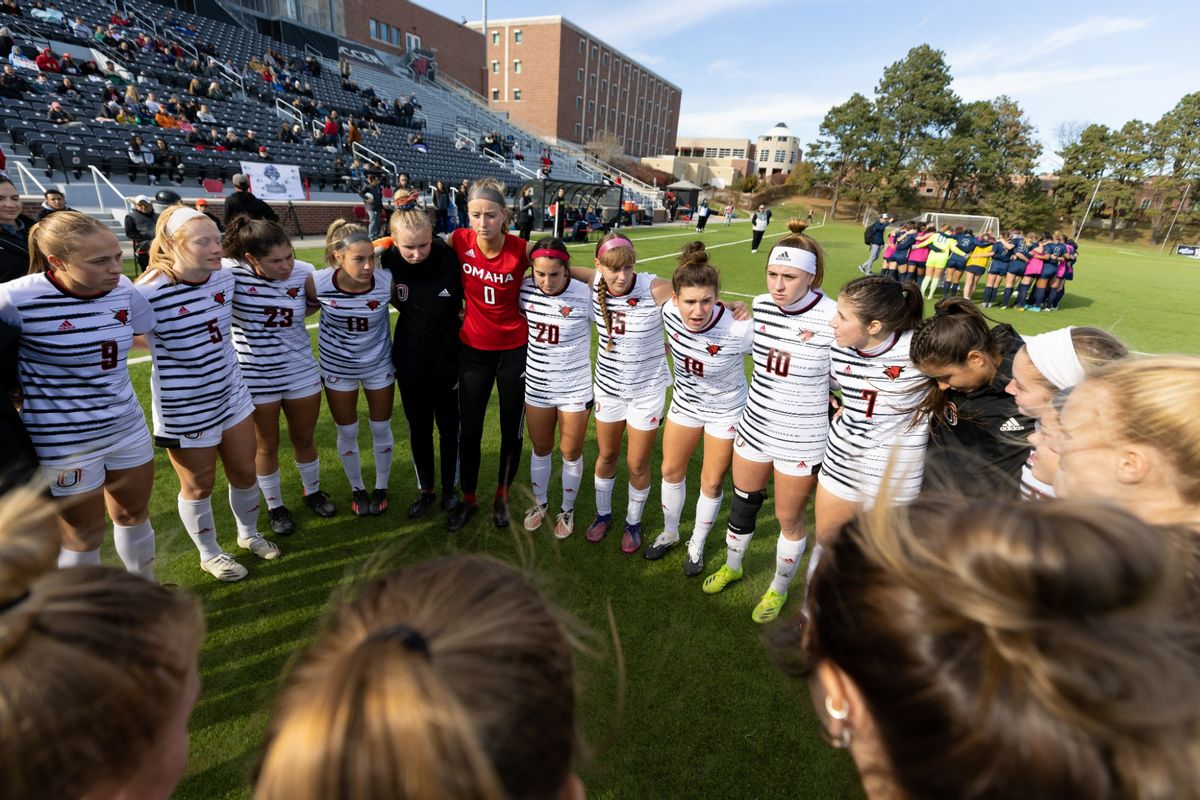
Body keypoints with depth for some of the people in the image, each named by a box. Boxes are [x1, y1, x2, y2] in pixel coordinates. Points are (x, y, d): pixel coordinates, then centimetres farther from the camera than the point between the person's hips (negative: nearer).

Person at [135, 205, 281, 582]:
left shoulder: (224, 277, -5)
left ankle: (249, 534, 44)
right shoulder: (149, 293, -23)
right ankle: (210, 554, 37)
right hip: (184, 410, -5)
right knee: (199, 486, 14)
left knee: (244, 472, 18)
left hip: (232, 395, 5)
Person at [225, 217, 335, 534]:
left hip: (301, 370, 2)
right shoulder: (230, 271, -18)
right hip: (255, 376, -2)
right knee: (266, 445, 15)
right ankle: (275, 506, 36)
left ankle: (313, 491, 42)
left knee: (304, 438, 18)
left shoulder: (304, 272, -11)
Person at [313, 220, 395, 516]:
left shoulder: (387, 280, -26)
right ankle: (356, 489, 37)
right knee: (347, 432, 13)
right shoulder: (318, 283, -24)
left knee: (381, 428, 12)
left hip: (379, 364, 0)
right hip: (337, 367, 0)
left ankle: (381, 487, 35)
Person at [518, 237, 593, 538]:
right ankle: (540, 503, 43)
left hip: (575, 389, -3)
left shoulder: (585, 295, -19)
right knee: (540, 449, 19)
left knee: (571, 452, 13)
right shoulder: (525, 289, -9)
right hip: (537, 387, 3)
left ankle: (567, 510, 36)